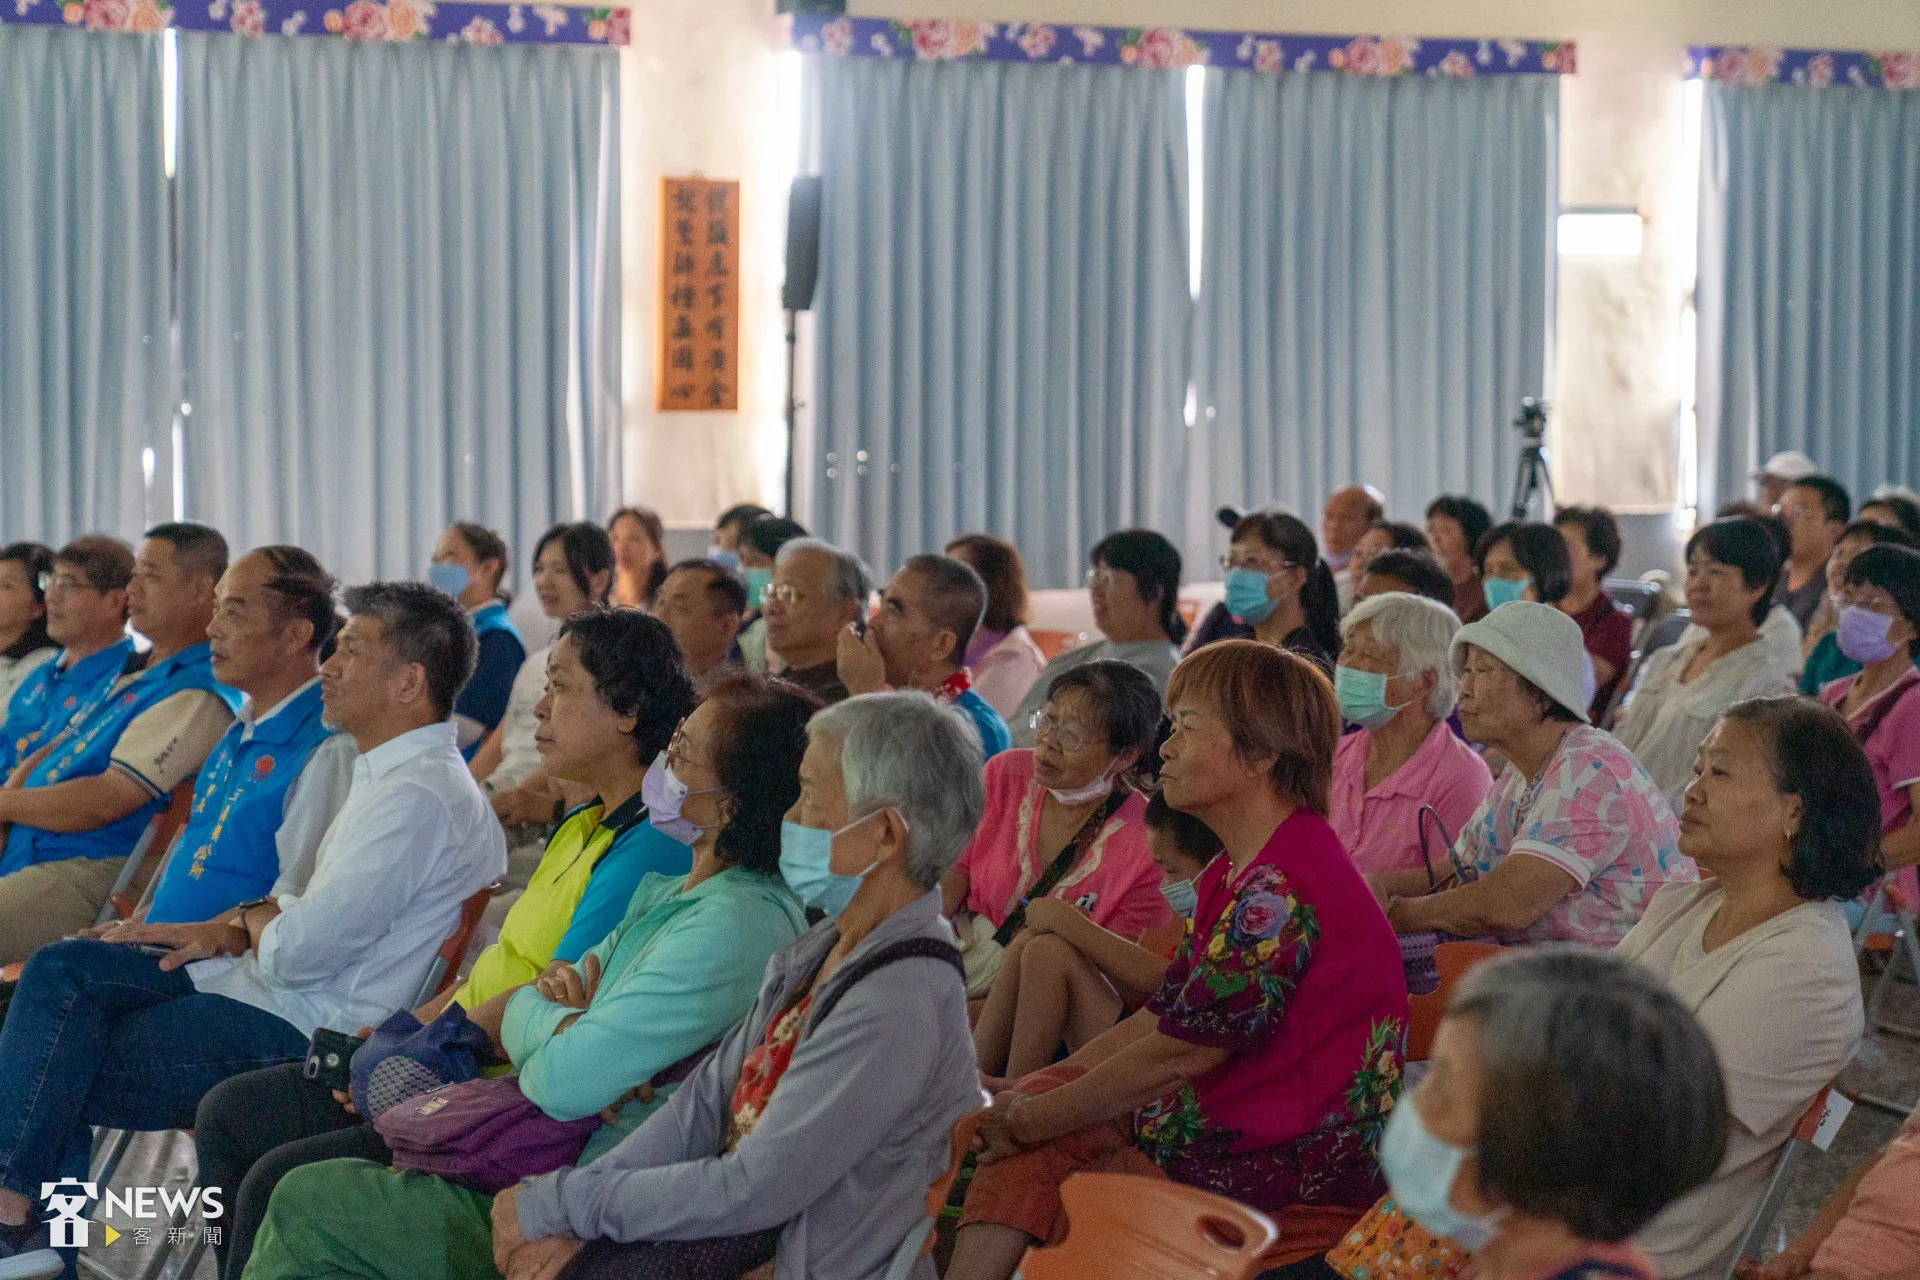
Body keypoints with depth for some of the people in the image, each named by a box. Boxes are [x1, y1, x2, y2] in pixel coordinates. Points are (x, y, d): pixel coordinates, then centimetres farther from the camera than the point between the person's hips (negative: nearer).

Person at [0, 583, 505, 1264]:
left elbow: (302, 950, -23)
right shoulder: (393, 773, 14)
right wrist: (239, 928, 2)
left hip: (304, 1030, -10)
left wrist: (250, 922, 0)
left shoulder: (419, 794, -21)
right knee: (63, 969, 1)